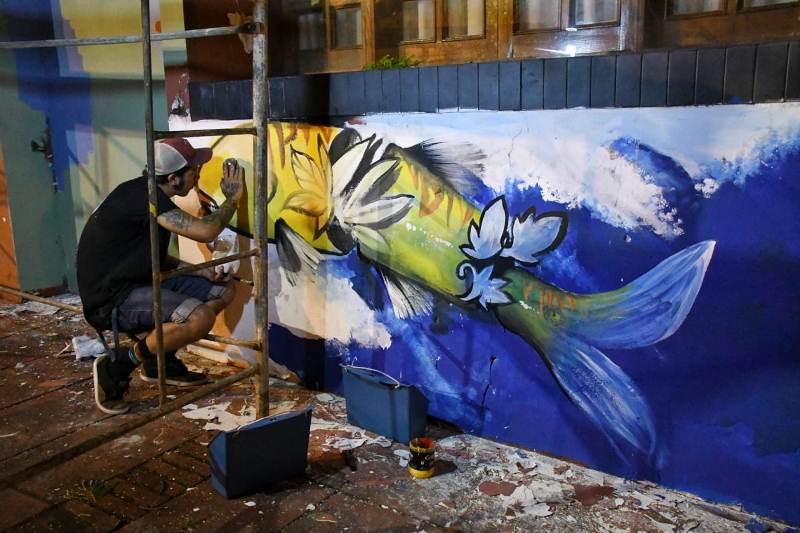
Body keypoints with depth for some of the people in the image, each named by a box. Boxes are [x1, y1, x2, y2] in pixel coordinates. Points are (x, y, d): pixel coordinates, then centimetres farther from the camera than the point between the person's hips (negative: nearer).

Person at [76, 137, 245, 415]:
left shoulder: (150, 195, 10)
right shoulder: (142, 195, -21)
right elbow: (205, 231, -28)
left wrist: (199, 272, 2)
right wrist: (232, 197, -10)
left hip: (140, 282, 10)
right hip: (110, 299, -10)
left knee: (223, 290, 6)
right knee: (201, 317, -31)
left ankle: (161, 362, 16)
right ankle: (115, 366, -10)